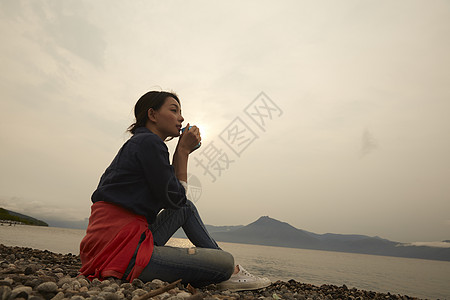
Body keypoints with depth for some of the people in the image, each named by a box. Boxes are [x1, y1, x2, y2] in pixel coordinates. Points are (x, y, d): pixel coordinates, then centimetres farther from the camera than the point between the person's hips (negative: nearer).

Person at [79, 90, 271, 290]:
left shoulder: (137, 143, 19)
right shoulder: (149, 142, -11)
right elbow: (174, 199, -10)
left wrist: (182, 150, 11)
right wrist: (183, 151, -2)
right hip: (122, 251, -11)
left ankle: (231, 271, 19)